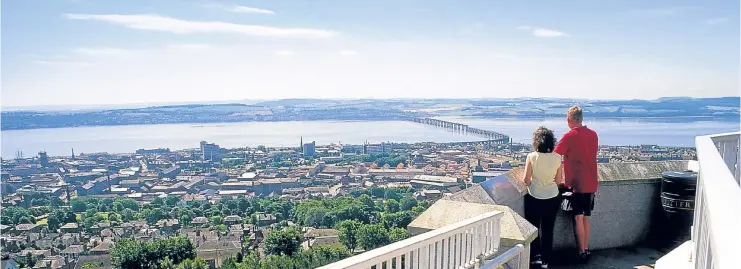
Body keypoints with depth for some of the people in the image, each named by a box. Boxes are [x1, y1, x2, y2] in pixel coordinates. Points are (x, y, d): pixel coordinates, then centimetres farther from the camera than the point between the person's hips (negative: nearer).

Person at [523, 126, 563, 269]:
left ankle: (534, 257, 27)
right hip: (552, 198, 2)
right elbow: (558, 181, -1)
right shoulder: (557, 158, -8)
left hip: (534, 198, -2)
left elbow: (526, 181, -11)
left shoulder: (531, 157, -15)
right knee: (547, 229, 14)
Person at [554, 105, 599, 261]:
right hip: (591, 183, 6)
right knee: (586, 218, 15)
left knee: (578, 218, 2)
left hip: (577, 183, -6)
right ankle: (586, 249, 20)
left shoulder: (569, 136, -13)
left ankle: (582, 252, 7)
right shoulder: (593, 134, 6)